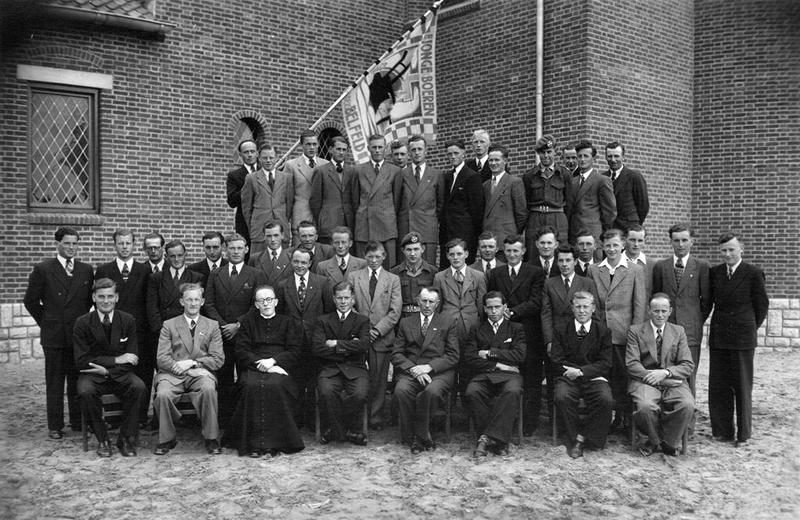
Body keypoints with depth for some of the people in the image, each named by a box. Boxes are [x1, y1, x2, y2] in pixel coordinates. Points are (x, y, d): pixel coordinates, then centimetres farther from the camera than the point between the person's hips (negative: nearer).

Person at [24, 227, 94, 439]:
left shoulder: (86, 270, 6)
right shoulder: (42, 270, -2)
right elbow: (31, 301, 3)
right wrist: (45, 322, 3)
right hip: (54, 335, -2)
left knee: (77, 380, 9)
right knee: (54, 382, 5)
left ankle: (78, 422, 20)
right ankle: (55, 426, 14)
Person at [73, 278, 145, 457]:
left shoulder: (128, 320, 1)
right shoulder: (82, 323, -2)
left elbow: (132, 359, -1)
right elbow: (81, 361, -8)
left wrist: (106, 369, -14)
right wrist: (115, 360, -16)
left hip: (120, 375, 1)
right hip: (93, 375, -1)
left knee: (138, 387, -29)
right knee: (85, 392, -33)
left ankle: (126, 438, -12)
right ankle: (103, 440, -12)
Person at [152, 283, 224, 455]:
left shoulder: (212, 326, 14)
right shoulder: (169, 325, 14)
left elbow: (218, 359, 5)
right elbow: (161, 358, 4)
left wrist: (192, 363, -9)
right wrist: (179, 366, -14)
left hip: (200, 373, -1)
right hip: (173, 374, 1)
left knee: (208, 389, -34)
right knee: (162, 394, -31)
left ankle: (211, 438, -18)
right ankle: (166, 439, -7)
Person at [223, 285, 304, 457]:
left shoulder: (287, 322, 19)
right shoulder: (248, 321, 20)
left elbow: (294, 352, 7)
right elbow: (241, 352, 7)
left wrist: (272, 361, -10)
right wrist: (260, 363, -9)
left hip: (279, 367, 0)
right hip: (253, 367, 1)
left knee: (276, 385, -35)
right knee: (252, 386, -34)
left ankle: (275, 441, -28)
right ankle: (254, 442, -29)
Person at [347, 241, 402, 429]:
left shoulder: (393, 280, 9)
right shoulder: (353, 277, 10)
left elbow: (395, 311, 1)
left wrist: (377, 330, -9)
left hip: (382, 337, 0)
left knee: (378, 380, 1)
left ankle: (376, 418, 11)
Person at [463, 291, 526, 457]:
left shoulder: (516, 328, 19)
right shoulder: (476, 330, 20)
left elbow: (519, 356, 2)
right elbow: (469, 358, 5)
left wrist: (490, 353, -1)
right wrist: (496, 365, -5)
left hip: (509, 375, -1)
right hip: (483, 375, 1)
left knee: (513, 392, -36)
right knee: (471, 393, -32)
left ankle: (488, 437, -29)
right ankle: (497, 440, -21)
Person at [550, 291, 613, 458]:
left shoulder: (603, 331, 7)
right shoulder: (560, 330, 9)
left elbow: (605, 363, -1)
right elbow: (556, 360, 3)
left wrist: (581, 371, -14)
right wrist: (572, 370, -14)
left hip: (594, 378, 0)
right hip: (569, 377, 0)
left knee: (606, 400, -30)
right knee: (562, 397, -32)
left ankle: (583, 437, -10)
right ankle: (573, 439, -10)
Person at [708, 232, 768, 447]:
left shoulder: (754, 273, -6)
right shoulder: (714, 273, 5)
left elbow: (762, 305, 2)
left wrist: (751, 327, 8)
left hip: (743, 338, -4)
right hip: (718, 338, 4)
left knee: (742, 387, 6)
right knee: (717, 386, 8)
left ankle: (743, 433, 17)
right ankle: (722, 430, 20)